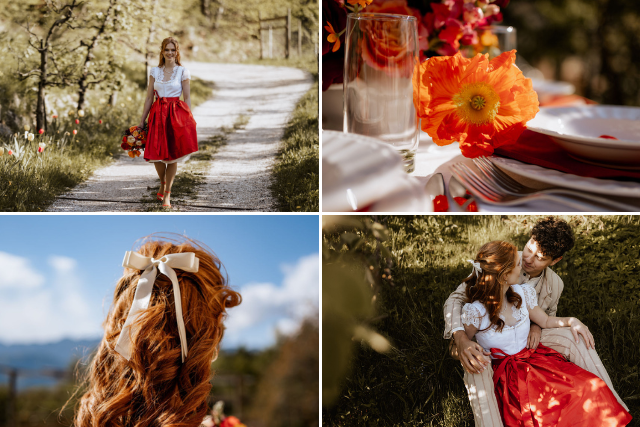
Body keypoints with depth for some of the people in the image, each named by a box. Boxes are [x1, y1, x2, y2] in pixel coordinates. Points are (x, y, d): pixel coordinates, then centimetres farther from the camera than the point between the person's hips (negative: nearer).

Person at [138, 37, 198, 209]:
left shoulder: (183, 72, 3)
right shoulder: (155, 71, 10)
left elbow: (187, 98, 3)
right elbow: (149, 97, 11)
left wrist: (189, 121, -4)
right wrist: (142, 121, 9)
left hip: (176, 114, -2)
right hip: (157, 114, 2)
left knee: (173, 155, -2)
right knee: (156, 154, -2)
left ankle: (167, 194, 7)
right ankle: (163, 185, 27)